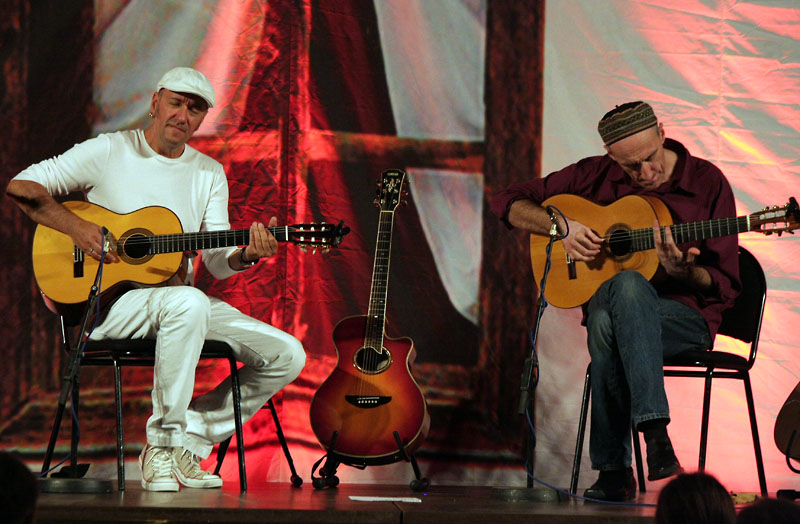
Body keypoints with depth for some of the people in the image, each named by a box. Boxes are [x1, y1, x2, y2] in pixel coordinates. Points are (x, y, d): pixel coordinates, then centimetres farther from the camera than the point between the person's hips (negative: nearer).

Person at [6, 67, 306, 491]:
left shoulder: (209, 174, 13)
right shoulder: (110, 152, -1)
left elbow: (217, 263, 6)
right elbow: (21, 186, -5)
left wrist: (246, 256, -16)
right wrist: (76, 227, -17)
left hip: (182, 301, 6)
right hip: (107, 298, -6)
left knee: (287, 355, -8)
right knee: (188, 303, -40)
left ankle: (190, 441, -1)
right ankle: (163, 444, -28)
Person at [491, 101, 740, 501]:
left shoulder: (706, 183, -2)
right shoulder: (595, 176, 5)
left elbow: (725, 287, -1)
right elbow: (509, 202, 9)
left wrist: (683, 273, -22)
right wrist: (562, 225, -8)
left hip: (686, 316, -2)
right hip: (606, 303, 2)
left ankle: (614, 466, -38)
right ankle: (613, 472, -40)